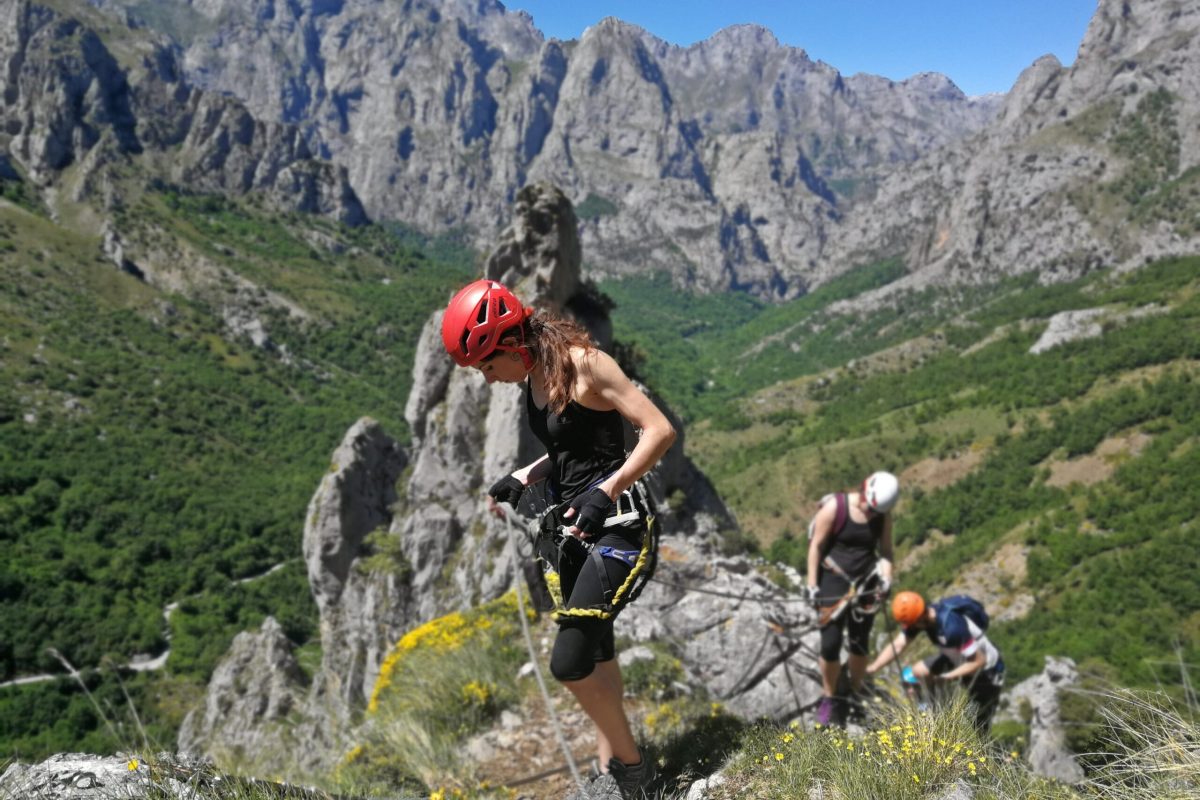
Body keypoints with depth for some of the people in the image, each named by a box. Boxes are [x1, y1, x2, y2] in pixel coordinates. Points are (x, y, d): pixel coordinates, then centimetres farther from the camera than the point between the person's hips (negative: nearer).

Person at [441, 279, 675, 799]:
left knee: (569, 663, -13)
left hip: (614, 524, -9)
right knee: (596, 653, 16)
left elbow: (660, 430, -19)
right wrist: (521, 479, 5)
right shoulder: (535, 377, 8)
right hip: (573, 527, 9)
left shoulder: (583, 363, -16)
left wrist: (604, 491, -25)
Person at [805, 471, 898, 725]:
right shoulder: (834, 507, -15)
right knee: (830, 645, -3)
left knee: (859, 644, 9)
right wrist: (812, 584, -10)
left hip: (866, 584, 3)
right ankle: (829, 698, 19)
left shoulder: (883, 515, -3)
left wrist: (886, 577, -11)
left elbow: (885, 550, 6)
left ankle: (855, 694, 29)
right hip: (833, 581, -3)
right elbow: (816, 545, -9)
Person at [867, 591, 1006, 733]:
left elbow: (979, 661, -32)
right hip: (958, 660, 7)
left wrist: (947, 677, -33)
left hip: (986, 671, -7)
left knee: (979, 727, -3)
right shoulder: (921, 616, -16)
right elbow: (897, 646, -18)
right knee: (918, 672, -6)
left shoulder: (952, 627, -38)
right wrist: (872, 668, -29)